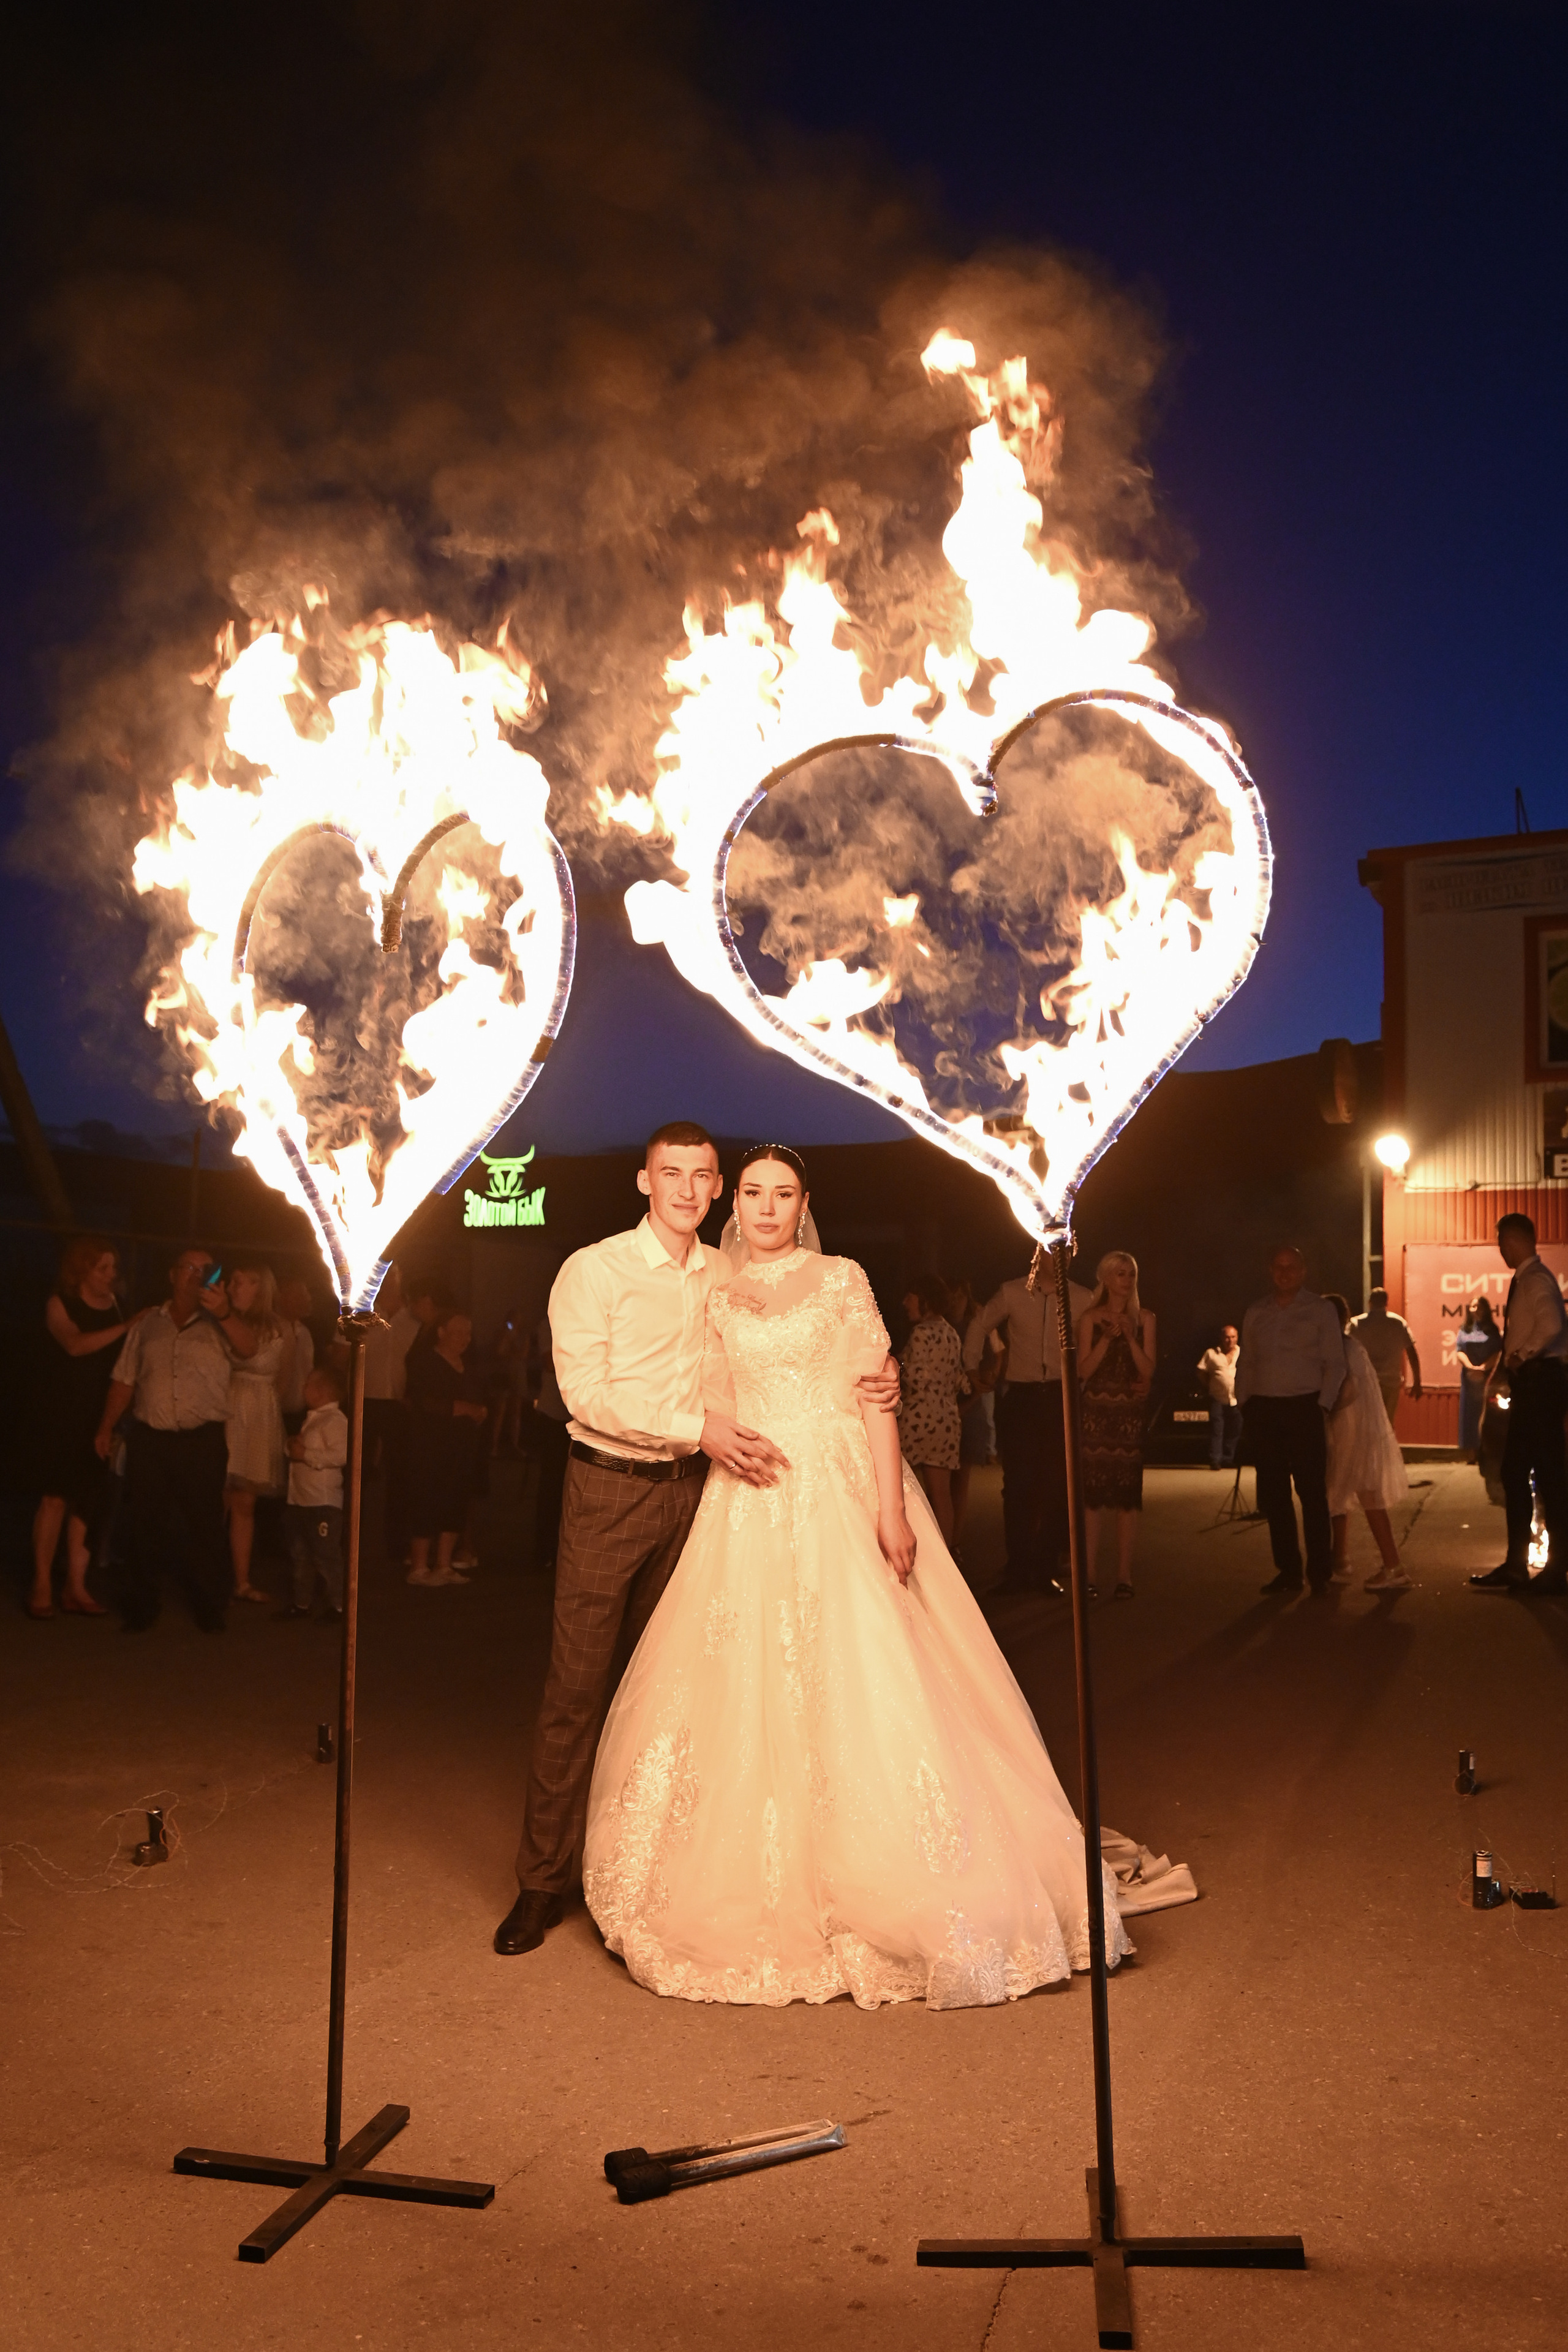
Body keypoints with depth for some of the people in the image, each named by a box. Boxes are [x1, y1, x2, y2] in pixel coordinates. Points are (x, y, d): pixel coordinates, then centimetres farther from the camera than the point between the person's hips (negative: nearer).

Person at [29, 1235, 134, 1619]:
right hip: (62, 1414, -3)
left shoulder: (116, 1307, 9)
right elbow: (75, 1344, -20)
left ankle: (75, 1588, 6)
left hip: (99, 1416, 3)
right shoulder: (60, 1303, -2)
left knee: (88, 1500, 1)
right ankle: (42, 1586, 2)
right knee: (56, 1496, -5)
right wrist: (126, 1328, -24)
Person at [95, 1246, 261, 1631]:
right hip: (149, 1438, 2)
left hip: (204, 1440, -2)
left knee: (205, 1525, 1)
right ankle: (140, 1608, 19)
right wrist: (107, 1426, 9)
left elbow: (249, 1347, -15)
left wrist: (224, 1312, -32)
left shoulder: (219, 1324, 7)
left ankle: (211, 1608, 12)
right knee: (144, 1525, 6)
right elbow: (125, 1380, 15)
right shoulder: (147, 1325, 15)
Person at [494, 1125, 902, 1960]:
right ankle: (543, 1881, 10)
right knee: (575, 1687, -2)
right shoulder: (592, 1271, -3)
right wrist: (699, 1424, -21)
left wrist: (874, 1385, -4)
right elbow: (586, 1391, -13)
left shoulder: (731, 1278, 10)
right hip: (609, 1492, -4)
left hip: (695, 1491, 4)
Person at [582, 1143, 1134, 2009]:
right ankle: (766, 1892, 19)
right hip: (748, 1513, 3)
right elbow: (715, 1409, 14)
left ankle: (898, 1899, 8)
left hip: (840, 1499, -3)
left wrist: (891, 1508, -12)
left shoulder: (841, 1280, 3)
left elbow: (876, 1395, -3)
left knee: (858, 1679, -6)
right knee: (746, 1690, 3)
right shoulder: (719, 1299, 12)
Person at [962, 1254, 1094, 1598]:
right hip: (1020, 1398, 0)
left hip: (1061, 1398, 1)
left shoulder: (1081, 1299, 1)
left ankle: (1046, 1571, 14)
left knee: (1057, 1488, 3)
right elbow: (980, 1326, 15)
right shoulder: (1012, 1293, 0)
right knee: (1017, 1487, 0)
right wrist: (972, 1366, 11)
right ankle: (1018, 1572, 9)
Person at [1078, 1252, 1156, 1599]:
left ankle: (1124, 1574, 4)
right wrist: (1107, 1339, -13)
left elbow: (1148, 1370, 1)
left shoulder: (1144, 1319, 7)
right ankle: (1089, 1573, 0)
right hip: (1096, 1411, -1)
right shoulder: (1091, 1319, 4)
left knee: (1128, 1494, -1)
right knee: (1092, 1492, -4)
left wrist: (1130, 1339, -12)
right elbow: (1084, 1369, -2)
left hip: (1131, 1413, 1)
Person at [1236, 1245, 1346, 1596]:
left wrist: (1322, 1407, -9)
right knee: (1273, 1495, 5)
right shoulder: (1255, 1313, 14)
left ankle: (1319, 1573, 2)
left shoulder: (1320, 1310, 3)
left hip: (1304, 1409, -4)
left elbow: (1335, 1364, 0)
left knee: (1313, 1492, -6)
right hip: (1263, 1409, 4)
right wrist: (1244, 1406, 8)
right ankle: (1287, 1571, 13)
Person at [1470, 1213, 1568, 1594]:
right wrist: (1516, 1360, 7)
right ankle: (1516, 1566, 19)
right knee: (1515, 1474, 13)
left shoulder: (1537, 1278, -14)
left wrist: (1521, 1356, -18)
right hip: (1528, 1384, 10)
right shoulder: (1524, 1279, 17)